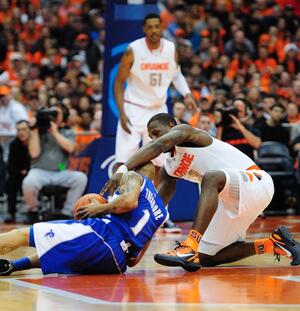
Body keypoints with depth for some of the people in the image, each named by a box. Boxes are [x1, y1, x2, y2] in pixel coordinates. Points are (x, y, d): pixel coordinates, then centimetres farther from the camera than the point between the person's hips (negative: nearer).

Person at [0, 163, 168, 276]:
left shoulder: (133, 176, 13)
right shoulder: (161, 212, 29)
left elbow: (130, 201, -13)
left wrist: (100, 209, -2)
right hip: (117, 264, 8)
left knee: (21, 235, -4)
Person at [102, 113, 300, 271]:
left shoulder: (183, 131, -8)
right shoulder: (169, 169, 15)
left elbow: (158, 146, -29)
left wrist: (123, 170, -40)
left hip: (256, 181, -10)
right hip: (232, 201, 10)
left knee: (211, 177, -39)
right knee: (208, 257, 8)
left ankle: (191, 248, -49)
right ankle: (274, 244, 21)